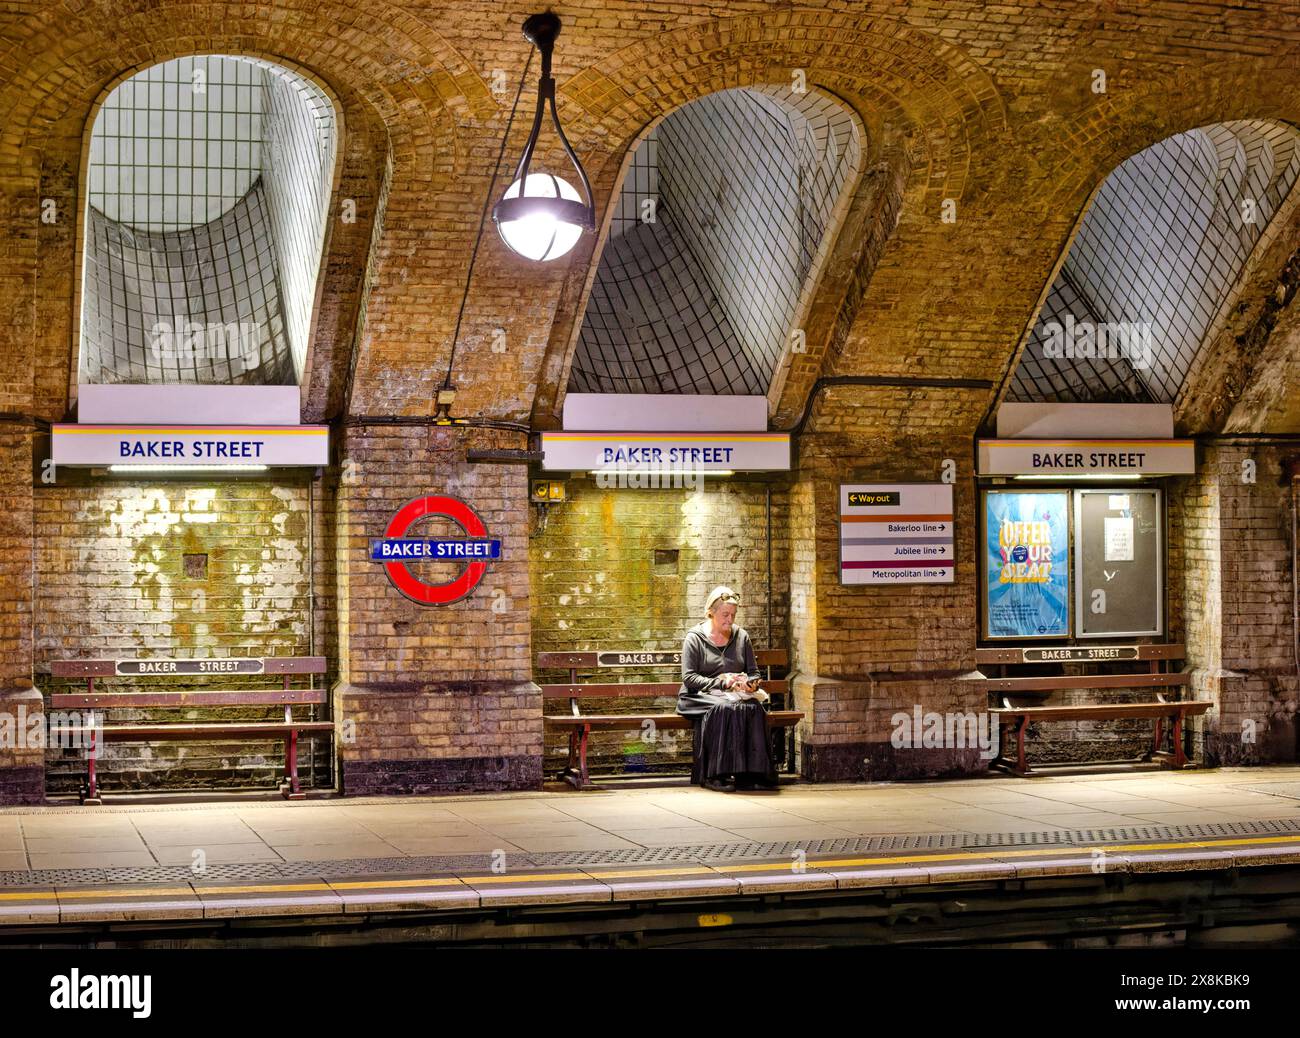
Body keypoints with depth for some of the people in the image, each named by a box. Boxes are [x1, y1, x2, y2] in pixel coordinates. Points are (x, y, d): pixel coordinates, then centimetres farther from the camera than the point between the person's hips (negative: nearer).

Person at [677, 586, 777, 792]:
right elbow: (689, 678, -8)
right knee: (722, 708, -38)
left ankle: (751, 773, -32)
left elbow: (754, 672, 18)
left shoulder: (741, 636, 15)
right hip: (701, 697, -4)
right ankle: (714, 775, -36)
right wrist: (722, 682, -19)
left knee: (754, 708, -32)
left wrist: (750, 683, -7)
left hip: (737, 696, 4)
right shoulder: (695, 638, 1)